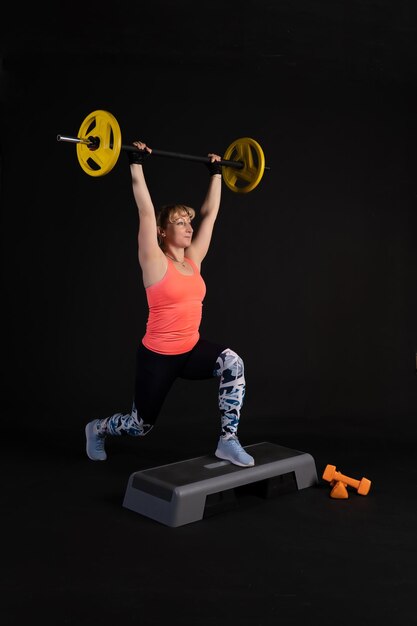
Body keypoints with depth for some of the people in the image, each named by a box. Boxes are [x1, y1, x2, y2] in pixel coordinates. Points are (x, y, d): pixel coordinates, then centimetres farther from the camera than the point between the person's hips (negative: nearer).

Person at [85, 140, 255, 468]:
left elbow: (210, 212, 7)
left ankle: (228, 441, -17)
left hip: (192, 349, 5)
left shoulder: (193, 259, 1)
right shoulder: (156, 262, -14)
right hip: (158, 355, -5)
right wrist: (137, 164, -22)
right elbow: (146, 212, -22)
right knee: (141, 425, 11)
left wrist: (216, 173, 10)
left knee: (232, 363, -27)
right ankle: (97, 429, 46)